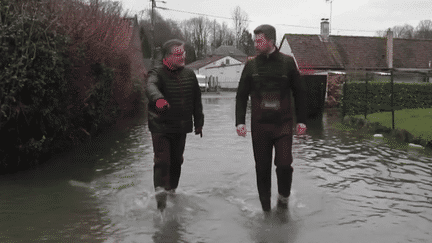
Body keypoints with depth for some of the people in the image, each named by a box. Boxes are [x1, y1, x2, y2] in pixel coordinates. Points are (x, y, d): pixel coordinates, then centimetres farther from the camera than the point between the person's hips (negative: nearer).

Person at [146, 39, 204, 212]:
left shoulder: (189, 74, 9)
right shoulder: (158, 73, -9)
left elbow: (197, 100, 18)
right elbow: (151, 87, -33)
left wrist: (198, 123, 18)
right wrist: (158, 99, -56)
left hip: (181, 127, 5)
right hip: (160, 127, -5)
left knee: (176, 160, 14)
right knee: (162, 160, -15)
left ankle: (171, 190, 32)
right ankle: (160, 190, -21)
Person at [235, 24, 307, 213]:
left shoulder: (287, 62, 1)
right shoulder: (251, 65, 4)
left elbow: (300, 93, 8)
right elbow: (241, 95, 8)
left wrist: (301, 120, 5)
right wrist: (240, 122, -1)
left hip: (283, 123, -1)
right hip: (259, 125, 2)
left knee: (284, 164, -11)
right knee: (262, 167, 5)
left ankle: (283, 198, 16)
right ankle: (265, 207, 22)